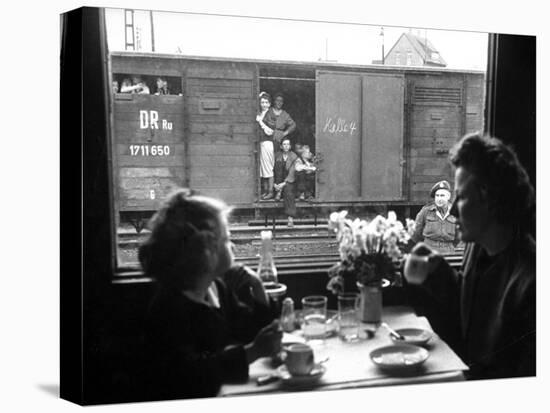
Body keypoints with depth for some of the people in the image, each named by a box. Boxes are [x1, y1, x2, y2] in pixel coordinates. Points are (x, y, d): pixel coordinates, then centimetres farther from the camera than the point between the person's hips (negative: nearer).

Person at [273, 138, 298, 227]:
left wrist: (284, 183, -19)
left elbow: (292, 173, -10)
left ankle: (290, 218, -42)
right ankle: (279, 192, -18)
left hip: (289, 181, -4)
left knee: (288, 190, -32)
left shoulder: (294, 157, -3)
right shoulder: (278, 156, 5)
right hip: (279, 181, 4)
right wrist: (275, 183, -9)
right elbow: (275, 170, 5)